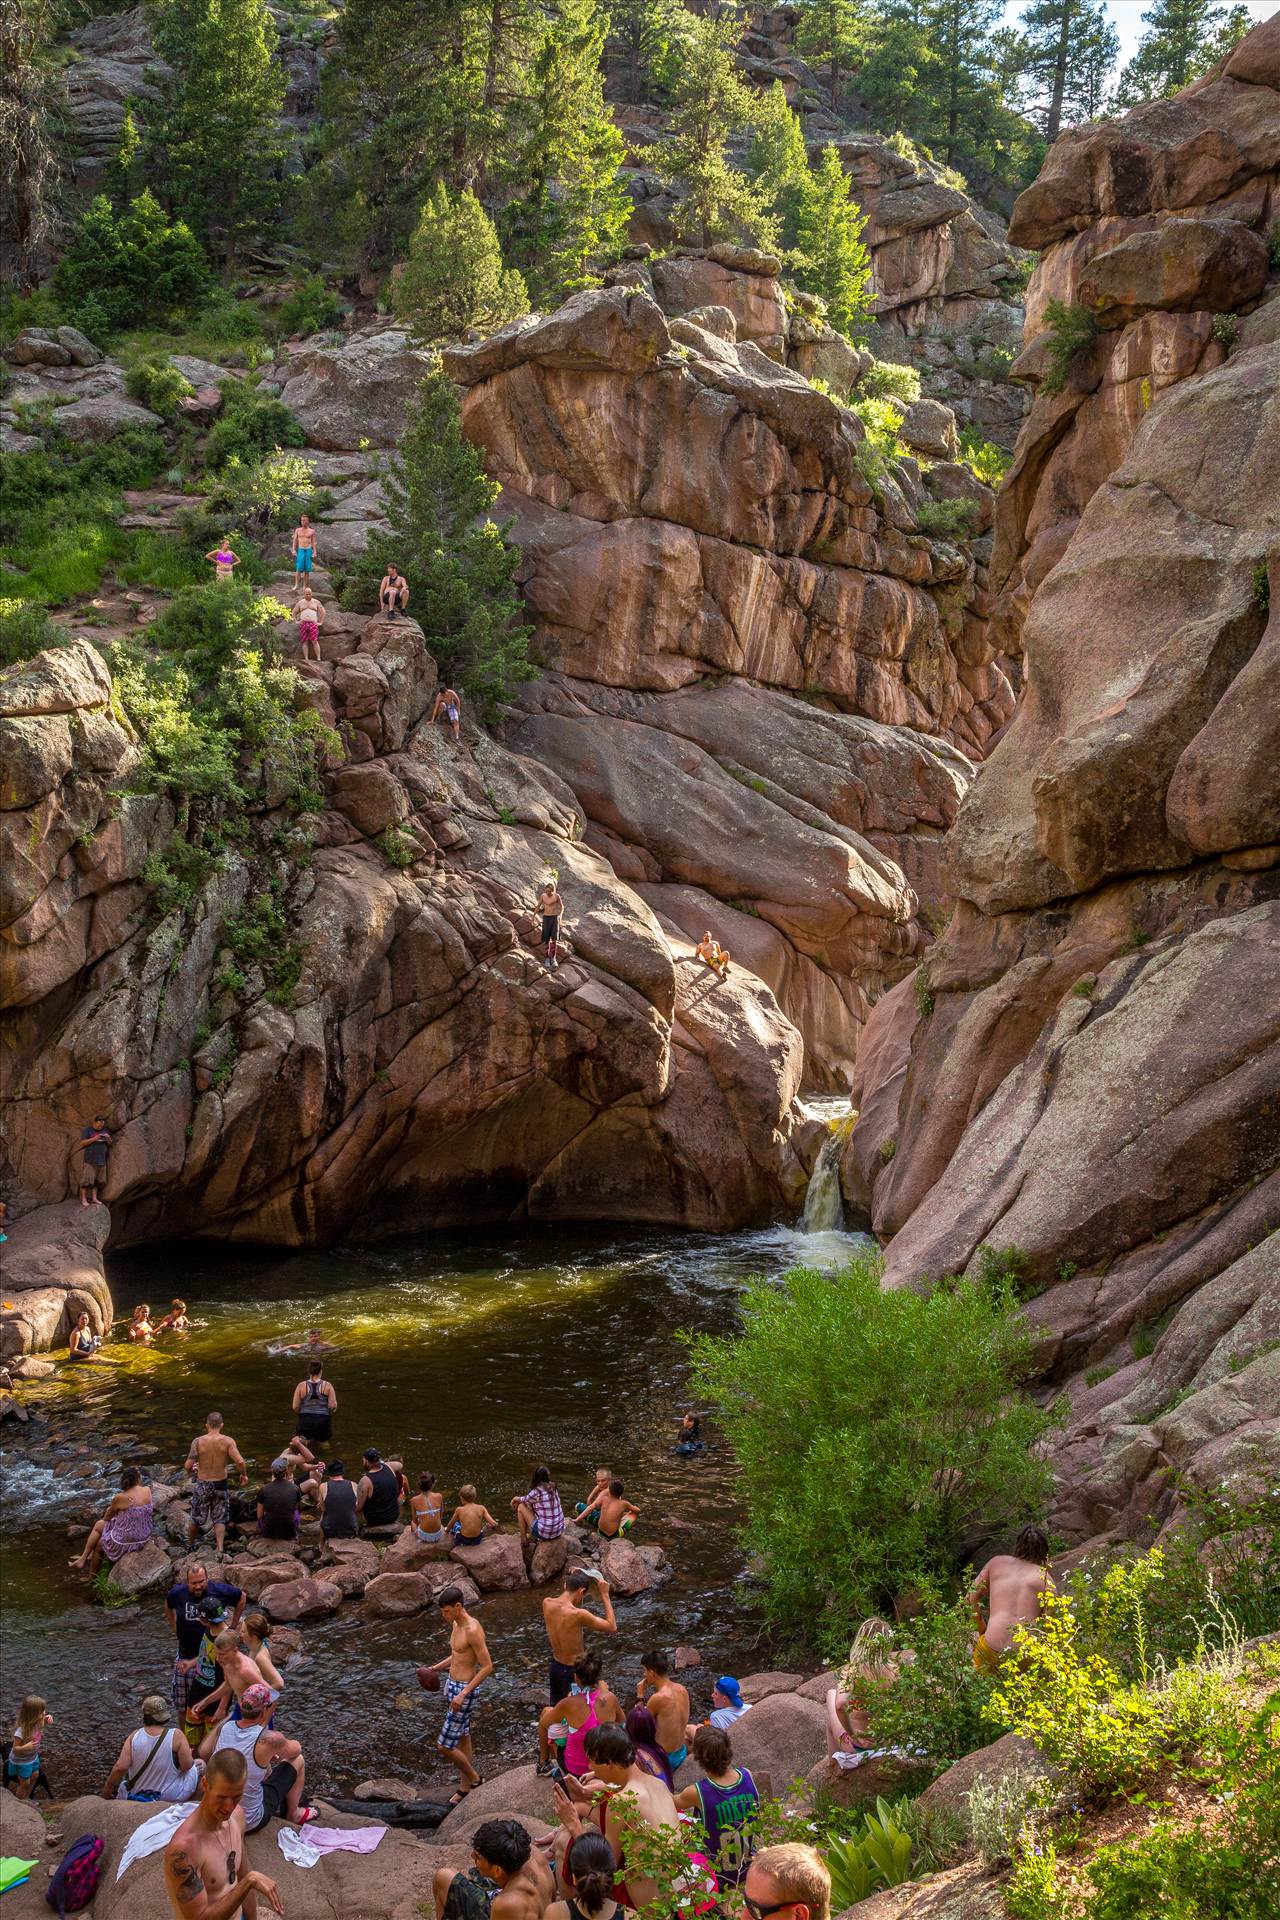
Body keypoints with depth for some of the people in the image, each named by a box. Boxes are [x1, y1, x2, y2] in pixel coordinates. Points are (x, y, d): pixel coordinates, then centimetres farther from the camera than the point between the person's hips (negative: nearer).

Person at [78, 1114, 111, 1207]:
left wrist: (109, 1139, -2)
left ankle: (95, 1198, 9)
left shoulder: (105, 1131, 17)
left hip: (101, 1160, 5)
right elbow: (82, 1143, -6)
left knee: (97, 1181, 4)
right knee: (86, 1180, -7)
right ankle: (83, 1199, -4)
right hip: (89, 1160, -5)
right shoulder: (87, 1130, 1)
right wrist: (94, 1139, -16)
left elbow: (109, 1144, 20)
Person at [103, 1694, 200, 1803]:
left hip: (136, 1794, 2)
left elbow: (121, 1767, -16)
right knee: (200, 1765, 26)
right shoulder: (176, 1735, -18)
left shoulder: (134, 1737, -12)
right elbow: (186, 1765, -15)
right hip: (172, 1796, -2)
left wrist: (108, 1787, -1)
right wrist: (190, 1756, 7)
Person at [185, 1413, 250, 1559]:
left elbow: (188, 1466, -12)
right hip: (221, 1485, 0)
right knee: (219, 1519, 15)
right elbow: (240, 1461, -21)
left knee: (196, 1519, 18)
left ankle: (189, 1546, 33)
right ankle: (220, 1549, 2)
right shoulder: (228, 1441, -11)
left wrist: (191, 1470, 11)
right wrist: (244, 1475, -2)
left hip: (202, 1485, 0)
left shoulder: (198, 1441, -10)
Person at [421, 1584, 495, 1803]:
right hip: (451, 1685, 9)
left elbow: (487, 1667, -23)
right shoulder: (456, 1625, 6)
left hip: (464, 1690, -9)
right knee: (462, 1739, 18)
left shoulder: (473, 1630, -24)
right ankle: (464, 1788, 28)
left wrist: (463, 1694, -25)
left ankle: (474, 1777, 15)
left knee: (445, 1745, -5)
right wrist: (434, 1668, 12)